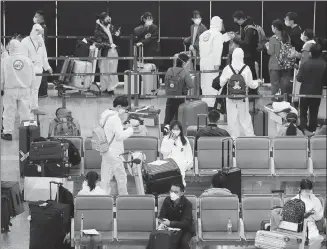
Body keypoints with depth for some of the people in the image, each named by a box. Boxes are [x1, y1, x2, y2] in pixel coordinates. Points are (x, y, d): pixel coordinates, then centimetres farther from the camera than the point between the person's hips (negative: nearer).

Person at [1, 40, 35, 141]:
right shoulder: (28, 61, -4)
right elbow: (33, 77, 4)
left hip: (10, 90, -2)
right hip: (25, 90, 2)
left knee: (9, 112, 6)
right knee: (25, 112, 10)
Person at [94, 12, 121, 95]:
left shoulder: (111, 27, 9)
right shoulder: (98, 30, -6)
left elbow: (116, 41, 14)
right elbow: (98, 43, -13)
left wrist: (117, 36, -7)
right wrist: (109, 45, -18)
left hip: (113, 52, 5)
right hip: (104, 53, -5)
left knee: (113, 71, 5)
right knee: (104, 71, 0)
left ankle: (111, 88, 11)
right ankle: (104, 88, 10)